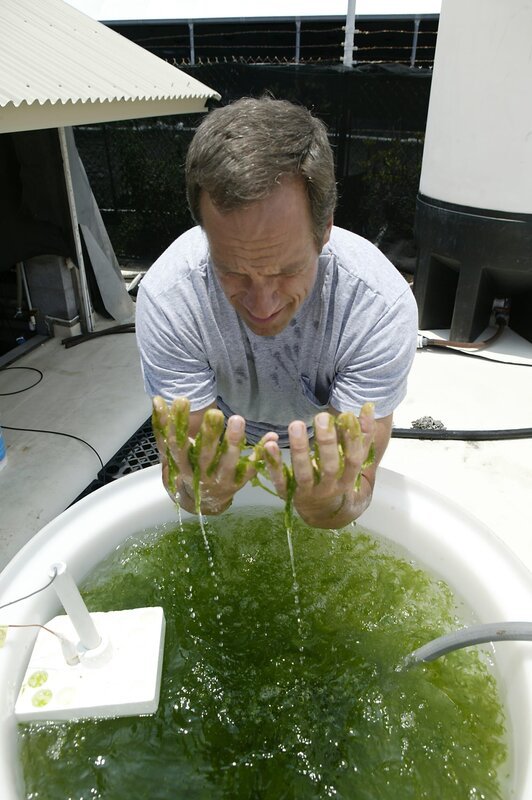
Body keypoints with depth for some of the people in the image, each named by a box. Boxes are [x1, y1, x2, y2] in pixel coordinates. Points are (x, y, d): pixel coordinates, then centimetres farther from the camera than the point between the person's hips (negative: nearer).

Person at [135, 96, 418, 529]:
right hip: (223, 453, 1)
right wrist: (203, 492, -48)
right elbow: (182, 483, -26)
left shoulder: (383, 305, -32)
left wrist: (332, 504, -52)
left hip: (327, 458, 0)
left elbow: (357, 480, -29)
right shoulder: (166, 298, -30)